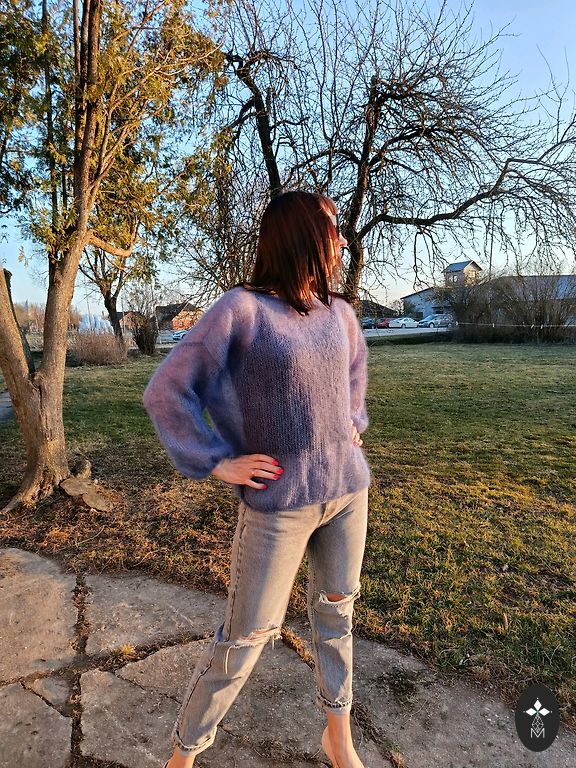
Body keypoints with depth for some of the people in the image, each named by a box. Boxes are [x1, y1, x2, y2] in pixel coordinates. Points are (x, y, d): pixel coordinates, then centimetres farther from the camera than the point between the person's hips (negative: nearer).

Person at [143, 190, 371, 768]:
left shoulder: (338, 311, 5)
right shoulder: (242, 308, -13)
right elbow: (166, 392, -11)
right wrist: (218, 462, -11)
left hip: (347, 489, 6)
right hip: (278, 503, -5)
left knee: (336, 612, 20)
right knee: (244, 639, 7)